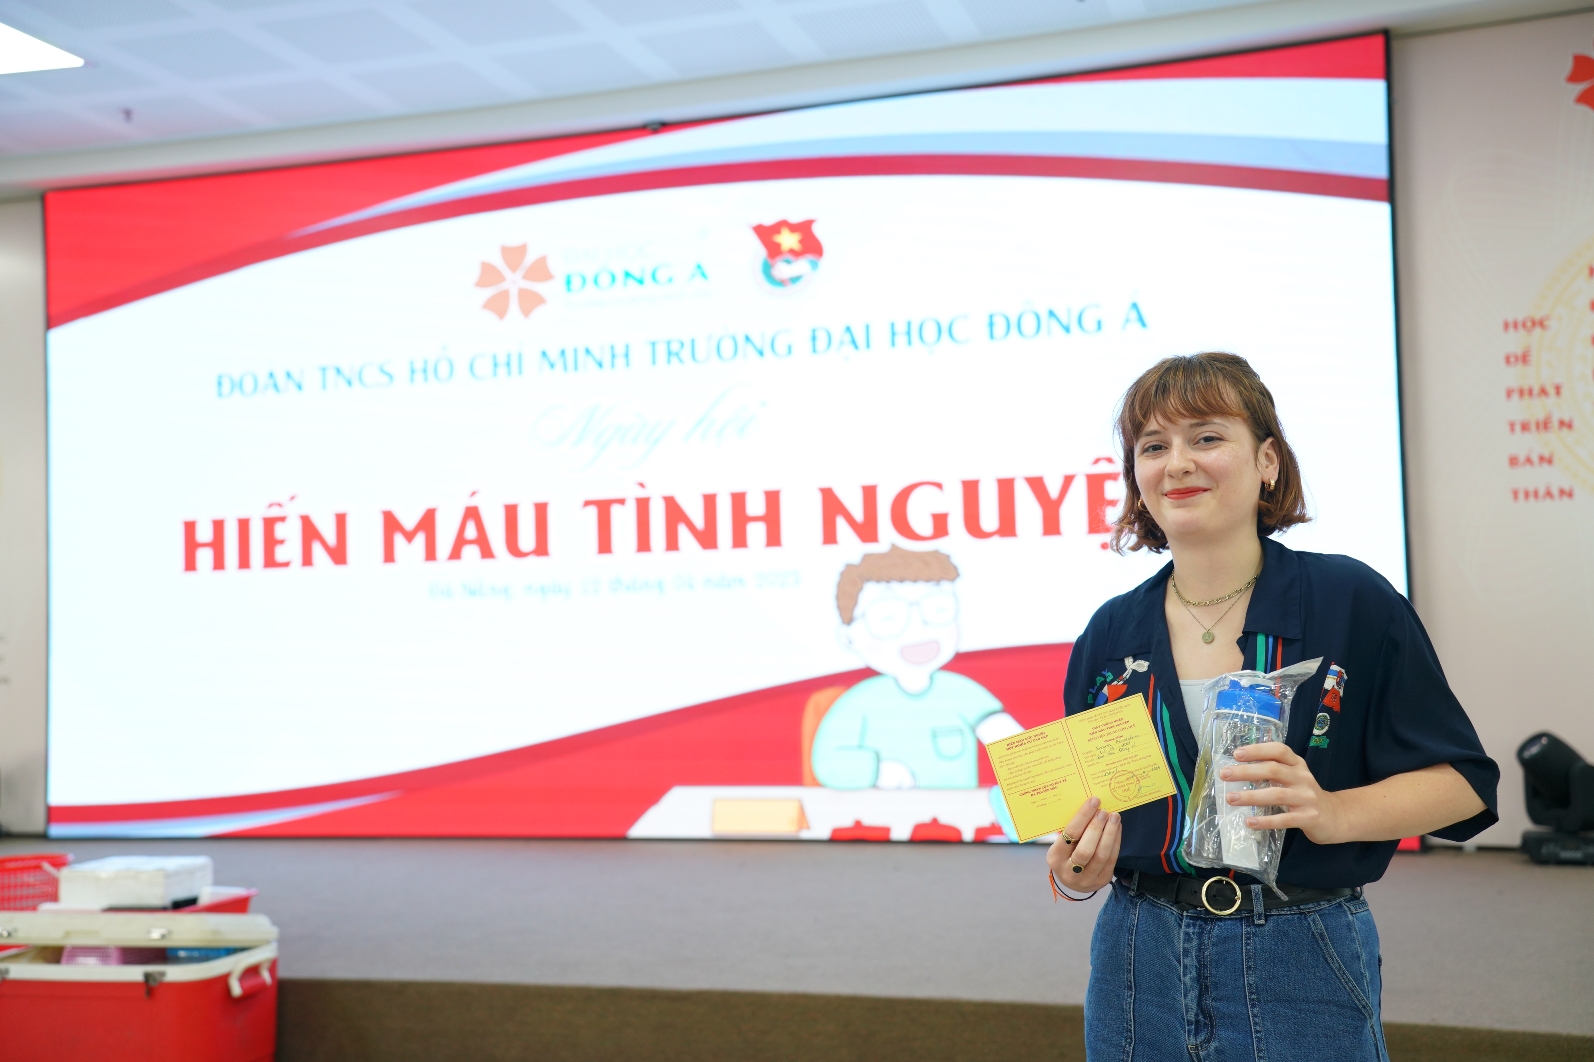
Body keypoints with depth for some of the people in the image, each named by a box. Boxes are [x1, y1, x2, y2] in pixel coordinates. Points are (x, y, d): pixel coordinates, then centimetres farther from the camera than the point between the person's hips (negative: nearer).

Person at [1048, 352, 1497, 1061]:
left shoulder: (1354, 603, -6)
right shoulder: (1111, 632, 4)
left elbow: (1460, 781, -5)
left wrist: (1334, 812, -21)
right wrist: (1074, 870, -10)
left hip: (1304, 969, -3)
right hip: (1143, 960, 3)